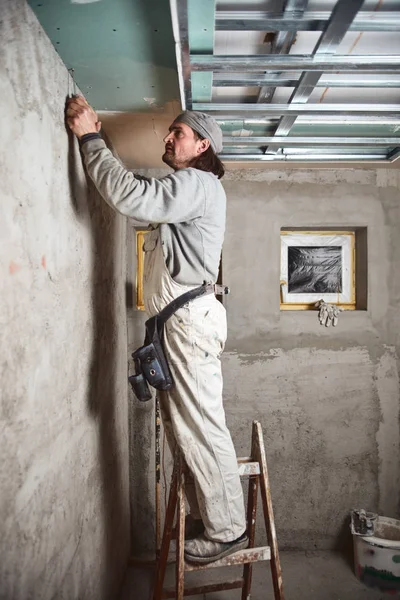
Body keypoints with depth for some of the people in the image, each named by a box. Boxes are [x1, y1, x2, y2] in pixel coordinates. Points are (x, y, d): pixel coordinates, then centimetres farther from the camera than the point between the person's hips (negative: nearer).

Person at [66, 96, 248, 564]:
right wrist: (92, 136, 17)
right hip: (176, 320, 10)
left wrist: (90, 138, -12)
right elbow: (137, 197, 22)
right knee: (181, 425, 15)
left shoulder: (198, 184, -9)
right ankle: (203, 515, 29)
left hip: (189, 319, -10)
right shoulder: (183, 189, 25)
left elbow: (130, 196, -22)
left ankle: (227, 530, 11)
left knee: (200, 427, -4)